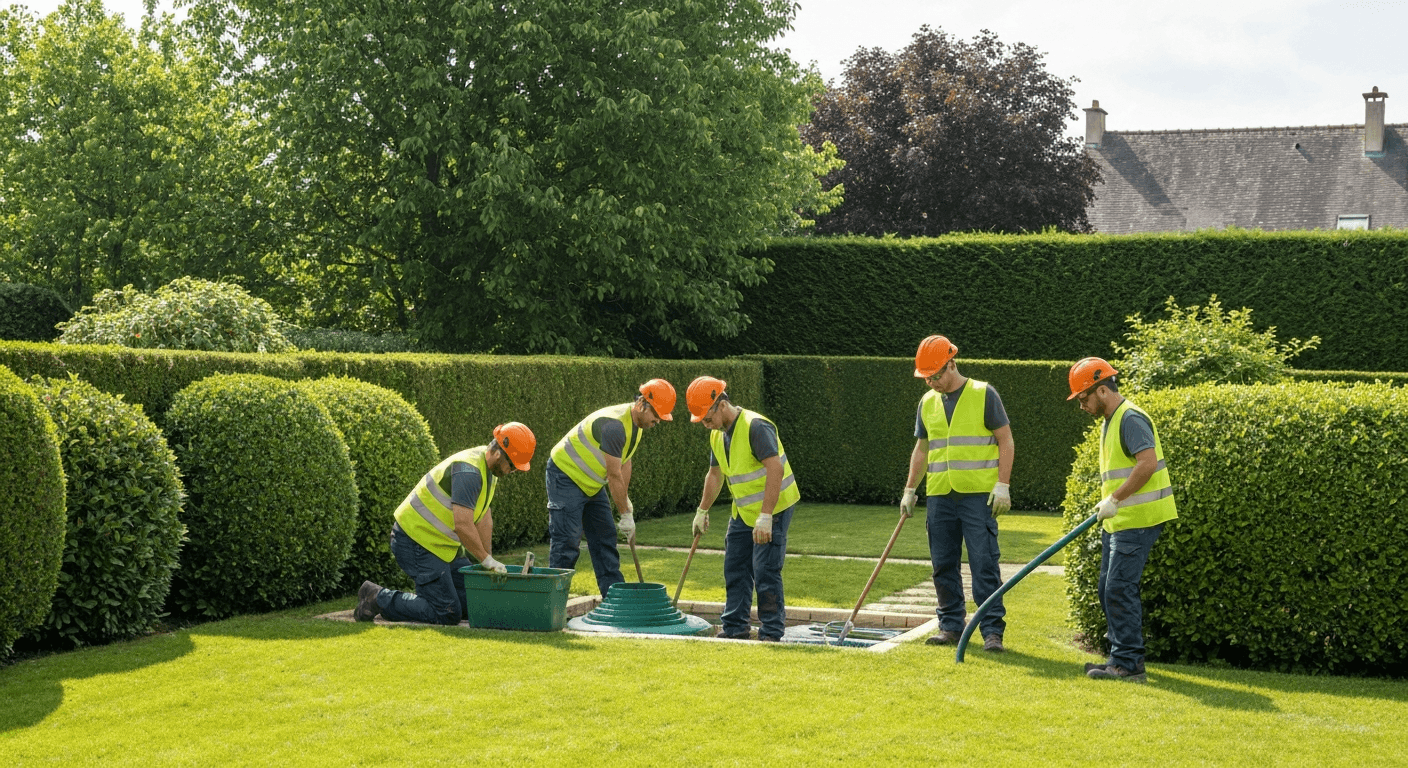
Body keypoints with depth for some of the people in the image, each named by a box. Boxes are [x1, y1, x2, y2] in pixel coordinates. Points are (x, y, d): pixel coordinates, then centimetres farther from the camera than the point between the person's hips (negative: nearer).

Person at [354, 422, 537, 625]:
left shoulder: (490, 470, 7)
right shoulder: (468, 470, -25)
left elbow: (484, 519, 13)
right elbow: (463, 525, -31)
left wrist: (488, 561, 8)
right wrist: (487, 560, -21)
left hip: (443, 545, 10)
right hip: (416, 541, -10)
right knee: (447, 614, -13)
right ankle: (378, 598, -3)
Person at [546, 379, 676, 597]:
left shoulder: (636, 424, 2)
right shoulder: (615, 425, -29)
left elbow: (624, 463, 12)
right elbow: (614, 475, -25)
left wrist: (626, 500, 6)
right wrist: (626, 515, -19)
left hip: (592, 484, 10)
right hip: (566, 475, -10)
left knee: (605, 539, 8)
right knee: (567, 543, -11)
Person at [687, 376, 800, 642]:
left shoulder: (755, 427, -23)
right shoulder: (717, 435, 6)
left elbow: (776, 470, -29)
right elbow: (715, 474, 22)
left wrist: (765, 516, -31)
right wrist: (702, 511, 27)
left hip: (774, 509, -9)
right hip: (743, 511, 9)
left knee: (765, 572, -9)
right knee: (735, 570, 10)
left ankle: (771, 633, -1)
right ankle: (734, 628, 20)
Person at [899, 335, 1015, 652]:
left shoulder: (983, 394, -2)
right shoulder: (928, 402, 13)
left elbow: (1005, 441, -2)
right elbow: (921, 449, 22)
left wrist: (1003, 485, -9)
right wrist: (910, 490, 17)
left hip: (977, 495, -5)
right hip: (940, 495, 5)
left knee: (985, 564, -7)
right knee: (943, 566, 7)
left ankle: (992, 630, -4)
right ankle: (951, 626, 17)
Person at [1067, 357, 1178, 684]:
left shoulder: (1130, 418, -14)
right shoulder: (1110, 421, 18)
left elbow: (1148, 463, -26)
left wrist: (1115, 500, -21)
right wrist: (1108, 505, 17)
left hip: (1137, 520, -11)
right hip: (1119, 520, 11)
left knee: (1120, 589, -10)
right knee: (1108, 590, 12)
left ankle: (1128, 664, -6)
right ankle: (1122, 659, 19)